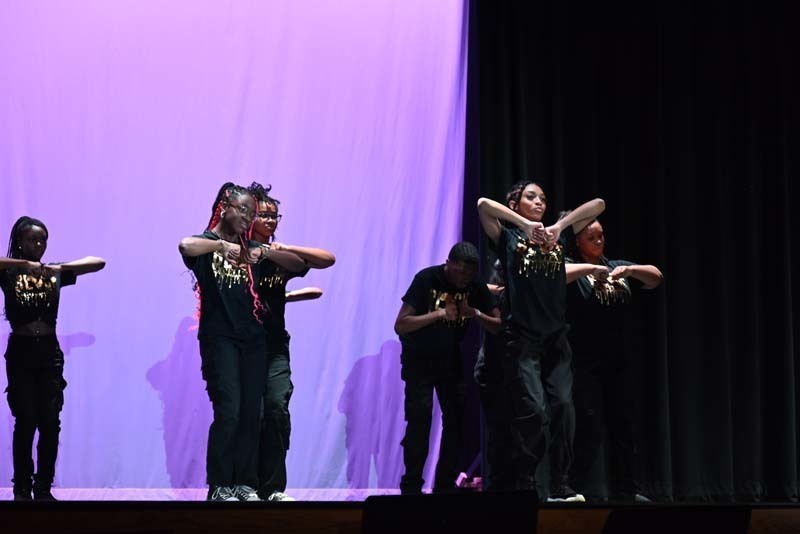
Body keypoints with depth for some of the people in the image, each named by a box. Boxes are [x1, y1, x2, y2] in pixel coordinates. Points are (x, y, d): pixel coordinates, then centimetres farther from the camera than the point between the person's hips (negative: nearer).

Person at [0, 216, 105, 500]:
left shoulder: (55, 273, 7)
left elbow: (98, 262, 0)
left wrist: (61, 267, -13)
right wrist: (23, 263, -25)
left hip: (49, 353, 2)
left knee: (50, 423, -1)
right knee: (26, 422, -5)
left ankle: (43, 488, 9)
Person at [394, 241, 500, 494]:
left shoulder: (475, 286, -7)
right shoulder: (427, 279, -19)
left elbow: (499, 325, -8)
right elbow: (400, 325, -23)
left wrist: (476, 314, -26)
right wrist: (440, 314, -31)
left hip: (450, 359, 4)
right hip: (419, 359, -4)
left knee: (456, 419, -3)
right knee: (420, 418, -14)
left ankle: (445, 485, 6)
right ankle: (411, 485, -9)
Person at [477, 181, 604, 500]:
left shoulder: (556, 238, 14)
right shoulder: (508, 237, 6)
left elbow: (598, 205, 10)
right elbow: (484, 205, -12)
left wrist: (559, 226, -3)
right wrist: (525, 225, -13)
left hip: (556, 337, 4)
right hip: (522, 338, -4)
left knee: (563, 407, -6)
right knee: (533, 410, -12)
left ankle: (561, 487, -2)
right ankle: (522, 486, -3)